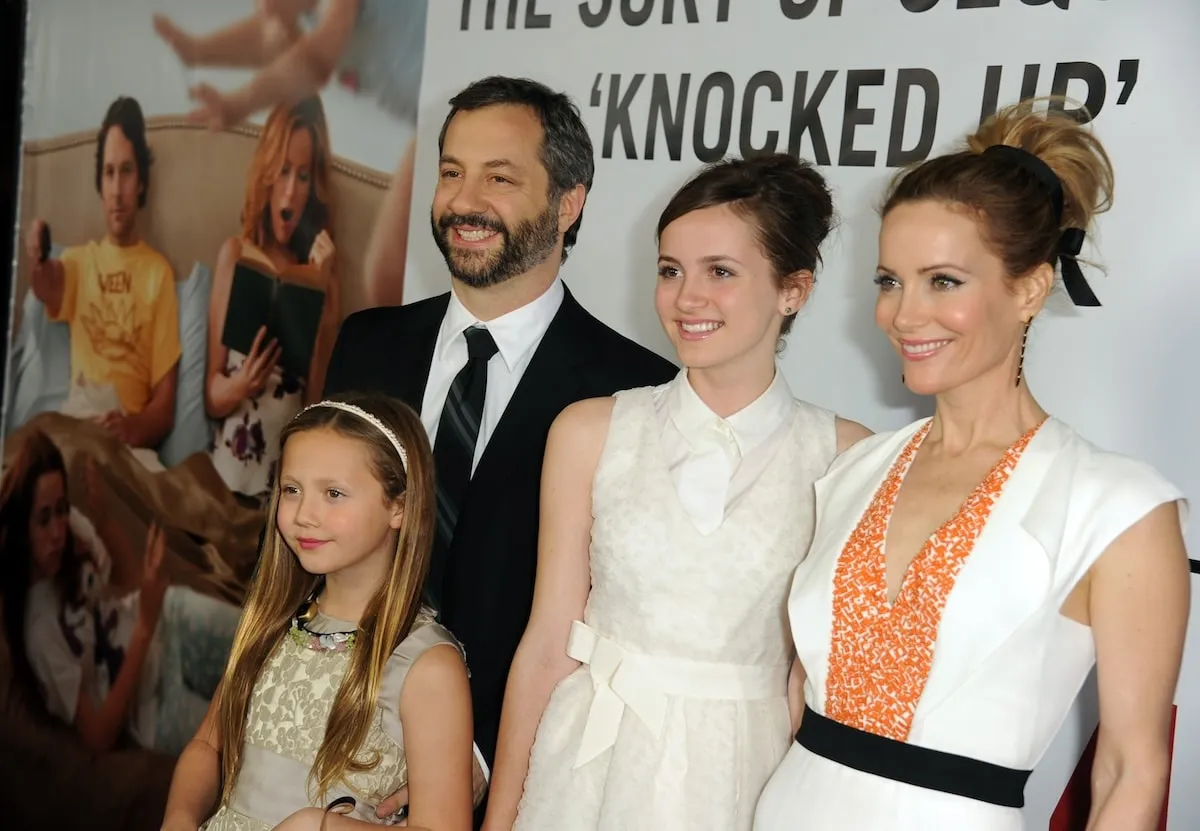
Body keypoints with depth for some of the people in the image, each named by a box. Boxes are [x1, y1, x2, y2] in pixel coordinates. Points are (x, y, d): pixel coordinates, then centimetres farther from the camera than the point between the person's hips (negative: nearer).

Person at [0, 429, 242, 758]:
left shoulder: (71, 524, -13)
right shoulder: (38, 630, -27)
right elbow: (98, 736, -23)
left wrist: (102, 519, -17)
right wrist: (144, 629, -32)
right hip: (150, 708, -6)